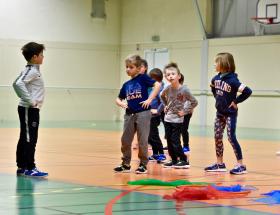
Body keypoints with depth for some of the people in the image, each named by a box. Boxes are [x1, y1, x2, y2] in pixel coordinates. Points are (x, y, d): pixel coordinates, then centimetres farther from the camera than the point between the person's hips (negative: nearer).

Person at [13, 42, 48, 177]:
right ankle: (30, 168, -6)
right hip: (29, 110, -10)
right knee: (29, 139, -8)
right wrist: (30, 101, -25)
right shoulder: (31, 71, -15)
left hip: (32, 109, 10)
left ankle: (21, 167, 18)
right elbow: (18, 84, -29)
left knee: (25, 138, 12)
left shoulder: (33, 70, 13)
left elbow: (17, 83, 21)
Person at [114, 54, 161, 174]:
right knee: (125, 140, 6)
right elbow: (118, 99, 21)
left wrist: (150, 99, -17)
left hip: (143, 113, -6)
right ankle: (126, 164, 17)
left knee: (142, 141, 0)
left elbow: (157, 85, -14)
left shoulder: (143, 78, -4)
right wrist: (121, 103, -1)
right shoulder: (126, 85, 12)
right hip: (129, 115, 6)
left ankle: (143, 165, 11)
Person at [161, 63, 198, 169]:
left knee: (175, 141, -7)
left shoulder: (184, 90, -16)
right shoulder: (167, 89, -2)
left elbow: (194, 102, -10)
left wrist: (184, 111, -11)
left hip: (177, 120, -5)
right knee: (169, 141, 8)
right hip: (167, 119, 5)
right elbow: (162, 96, 22)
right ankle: (174, 160, 20)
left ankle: (184, 161, 4)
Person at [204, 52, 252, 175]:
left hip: (230, 113, -8)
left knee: (231, 138, -9)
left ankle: (241, 165, -3)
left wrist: (236, 101, -19)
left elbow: (247, 91, -27)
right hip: (220, 112, 8)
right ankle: (219, 164, 19)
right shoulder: (216, 78, 1)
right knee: (217, 137, 9)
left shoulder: (232, 80, -21)